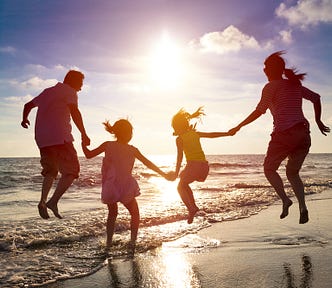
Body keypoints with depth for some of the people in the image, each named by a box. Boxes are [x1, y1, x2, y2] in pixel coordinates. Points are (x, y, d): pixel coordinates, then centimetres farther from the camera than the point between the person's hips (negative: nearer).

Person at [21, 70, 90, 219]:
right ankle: (53, 201, -15)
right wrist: (83, 134, -16)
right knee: (71, 170, -3)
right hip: (59, 137, -7)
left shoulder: (47, 91, 24)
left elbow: (28, 105, 35)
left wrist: (25, 119, 53)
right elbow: (74, 112, -16)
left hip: (41, 139, 8)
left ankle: (43, 201, 5)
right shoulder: (69, 91, 2)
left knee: (50, 171, 20)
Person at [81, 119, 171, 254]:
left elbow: (89, 155, 6)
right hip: (126, 188, -2)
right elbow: (148, 164, 5)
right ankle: (132, 241, 1)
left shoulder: (107, 145, 1)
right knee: (135, 213, 16)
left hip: (109, 188, 2)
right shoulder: (132, 150, 0)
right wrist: (163, 174, 15)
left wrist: (83, 143, 23)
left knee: (112, 213, 24)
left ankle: (108, 243, 21)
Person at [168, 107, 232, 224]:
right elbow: (212, 135, 19)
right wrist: (228, 133, 27)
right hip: (204, 165, 6)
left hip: (193, 165, -6)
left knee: (180, 187, 13)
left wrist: (176, 172, -6)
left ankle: (191, 209, -8)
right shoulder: (195, 133, 15)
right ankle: (193, 206, 18)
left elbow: (180, 156, -7)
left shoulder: (179, 139, -1)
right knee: (184, 184, 27)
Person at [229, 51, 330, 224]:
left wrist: (238, 127, -1)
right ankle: (302, 207, 0)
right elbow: (316, 98, 22)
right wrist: (318, 121, 30)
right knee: (292, 172, 19)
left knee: (269, 169, 13)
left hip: (284, 134, -6)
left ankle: (285, 199, -9)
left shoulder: (271, 87, 0)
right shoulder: (295, 85, 19)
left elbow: (259, 111, -8)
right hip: (303, 134, 6)